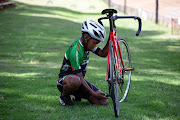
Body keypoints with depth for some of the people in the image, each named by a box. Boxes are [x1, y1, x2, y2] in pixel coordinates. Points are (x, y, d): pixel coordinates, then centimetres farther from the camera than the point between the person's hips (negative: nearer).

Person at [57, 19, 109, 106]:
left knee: (104, 102, -9)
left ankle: (77, 95, 16)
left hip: (80, 80, 8)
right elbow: (79, 77, -28)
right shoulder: (75, 51, -26)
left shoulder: (87, 44, 0)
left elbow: (103, 54, 9)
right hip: (65, 80, -8)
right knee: (75, 81, -47)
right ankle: (64, 96, -11)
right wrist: (93, 94, -31)